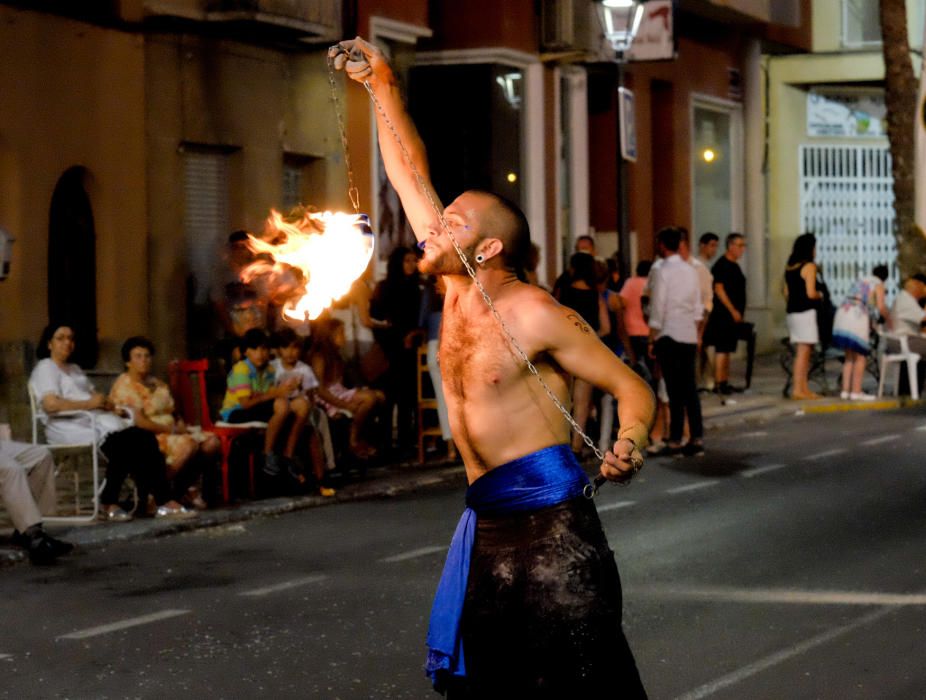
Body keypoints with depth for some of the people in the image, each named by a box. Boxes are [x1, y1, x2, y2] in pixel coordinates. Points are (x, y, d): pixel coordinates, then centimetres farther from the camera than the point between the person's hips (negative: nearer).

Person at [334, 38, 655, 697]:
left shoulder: (536, 315, -11)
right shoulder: (456, 291, 9)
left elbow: (632, 387, -9)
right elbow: (412, 176, 14)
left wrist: (629, 445, -30)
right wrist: (383, 86, 14)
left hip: (548, 518, -8)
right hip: (486, 520, 8)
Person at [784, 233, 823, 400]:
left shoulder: (789, 267, 12)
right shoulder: (809, 266, -10)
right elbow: (811, 293, -16)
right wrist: (820, 295, 3)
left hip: (792, 311, 8)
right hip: (806, 312, -8)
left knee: (803, 353, 13)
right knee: (803, 352, -5)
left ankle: (803, 388, 15)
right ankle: (798, 389, -6)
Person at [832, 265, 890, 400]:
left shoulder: (859, 281, 26)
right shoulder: (878, 285, 4)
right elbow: (881, 307, -9)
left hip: (842, 315, 7)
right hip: (857, 319, -7)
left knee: (849, 356, 14)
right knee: (860, 357, 0)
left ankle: (845, 390, 9)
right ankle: (856, 392, -4)